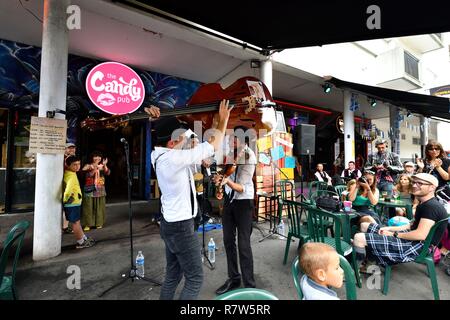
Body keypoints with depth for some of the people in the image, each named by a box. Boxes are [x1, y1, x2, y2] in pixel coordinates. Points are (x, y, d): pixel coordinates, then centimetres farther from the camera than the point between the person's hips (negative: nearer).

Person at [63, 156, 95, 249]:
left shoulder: (67, 173, 4)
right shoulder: (71, 176, -24)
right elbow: (69, 188, -39)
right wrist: (65, 199, -29)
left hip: (74, 203, 9)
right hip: (72, 204, -9)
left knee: (77, 222, 18)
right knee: (75, 223, 5)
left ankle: (84, 238, 33)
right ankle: (80, 242, 19)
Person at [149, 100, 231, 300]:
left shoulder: (159, 155, -1)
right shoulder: (174, 158, -26)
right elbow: (213, 146, -17)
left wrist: (159, 121, 16)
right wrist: (223, 120, -5)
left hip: (170, 224, 9)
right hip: (181, 227, -9)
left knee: (172, 276, 22)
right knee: (195, 278, 7)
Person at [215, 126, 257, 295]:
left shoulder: (249, 157, -22)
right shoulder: (229, 150, -10)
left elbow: (242, 188, -24)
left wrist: (228, 181, -42)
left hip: (243, 202, -5)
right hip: (229, 199, 5)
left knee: (243, 244, -3)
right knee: (228, 241, 11)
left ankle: (249, 285, 17)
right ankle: (233, 278, 31)